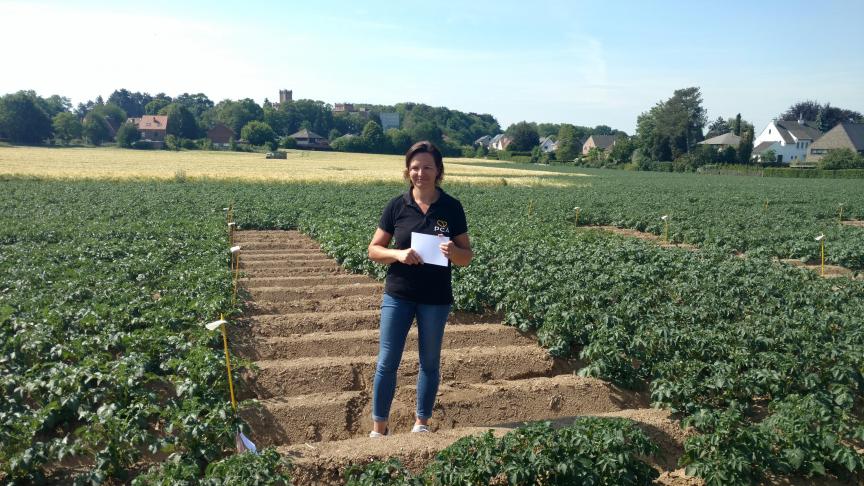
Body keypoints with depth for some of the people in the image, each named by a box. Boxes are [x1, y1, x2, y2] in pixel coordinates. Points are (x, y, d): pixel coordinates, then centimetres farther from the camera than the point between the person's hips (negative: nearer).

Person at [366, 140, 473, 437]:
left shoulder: (451, 207, -4)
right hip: (398, 295, 0)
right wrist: (398, 254, -19)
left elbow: (466, 257, 0)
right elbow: (374, 250, 1)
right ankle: (378, 428, 21)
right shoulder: (397, 206, -3)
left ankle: (421, 423, 31)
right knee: (387, 362, 4)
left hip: (436, 299, 0)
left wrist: (453, 251, -23)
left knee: (430, 362, 13)